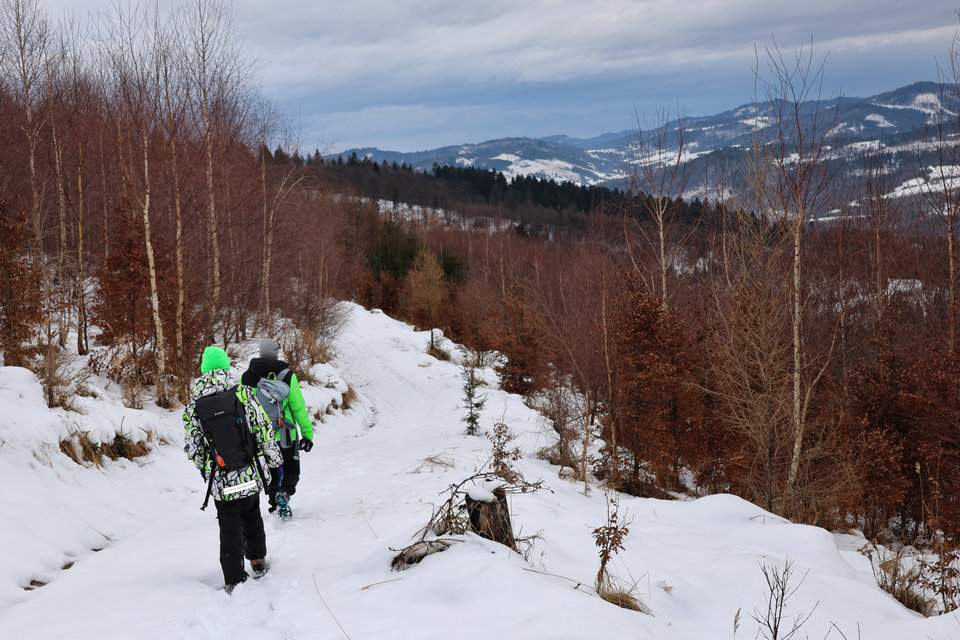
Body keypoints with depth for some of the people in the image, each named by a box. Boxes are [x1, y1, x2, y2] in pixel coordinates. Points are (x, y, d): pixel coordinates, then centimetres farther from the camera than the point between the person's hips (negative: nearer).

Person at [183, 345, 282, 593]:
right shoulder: (242, 393, -7)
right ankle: (258, 561, 38)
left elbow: (192, 449, 1)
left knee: (230, 529, 11)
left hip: (221, 482, -1)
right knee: (252, 516, 26)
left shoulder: (193, 407, -4)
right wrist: (273, 455, 10)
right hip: (252, 475, 1)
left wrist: (206, 470, 19)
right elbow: (263, 426, -5)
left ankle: (234, 580, 11)